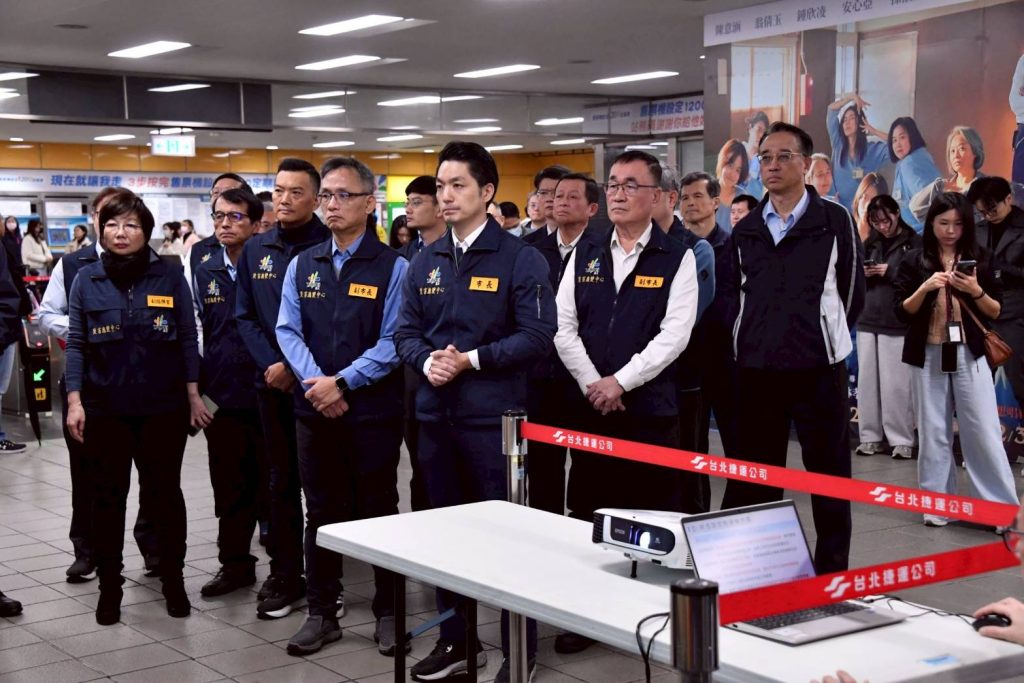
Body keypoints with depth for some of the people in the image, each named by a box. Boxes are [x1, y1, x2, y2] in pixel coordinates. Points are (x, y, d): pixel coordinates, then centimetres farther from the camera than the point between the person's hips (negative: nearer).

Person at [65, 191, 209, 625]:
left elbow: (187, 339, 2)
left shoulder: (170, 278, -1)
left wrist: (193, 396, -1)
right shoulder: (87, 280, 1)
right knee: (108, 498, 8)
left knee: (165, 493, 7)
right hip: (105, 409, 1)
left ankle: (173, 580, 20)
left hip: (163, 408, -1)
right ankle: (109, 585, 19)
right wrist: (75, 401, -5)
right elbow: (76, 344, 2)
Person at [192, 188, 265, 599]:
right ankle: (235, 564, 23)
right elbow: (197, 331, 17)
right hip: (221, 394, 5)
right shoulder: (204, 275, 11)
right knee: (229, 484, 11)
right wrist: (196, 385, 10)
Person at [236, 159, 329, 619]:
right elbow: (245, 317, 8)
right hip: (273, 383, 4)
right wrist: (271, 364, -6)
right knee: (281, 480, 10)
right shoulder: (255, 250, 9)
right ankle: (285, 576, 19)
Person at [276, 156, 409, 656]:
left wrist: (342, 382, -17)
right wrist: (314, 381, -13)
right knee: (321, 512, 11)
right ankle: (321, 614, 21)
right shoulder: (302, 266, 9)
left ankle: (388, 613, 18)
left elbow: (392, 342, -11)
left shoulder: (392, 267, -4)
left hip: (373, 411, -4)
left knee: (379, 512, 6)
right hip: (314, 409, 4)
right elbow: (288, 331, 3)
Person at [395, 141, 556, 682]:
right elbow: (406, 331, 11)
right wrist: (428, 360, -11)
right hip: (436, 414, 6)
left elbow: (537, 336, -12)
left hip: (493, 415, -6)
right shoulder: (425, 263, 12)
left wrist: (471, 359, -18)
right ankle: (456, 639, 28)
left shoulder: (520, 259, -6)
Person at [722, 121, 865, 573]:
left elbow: (852, 293, 2)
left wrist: (826, 340, 6)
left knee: (828, 472, 5)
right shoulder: (746, 230, 10)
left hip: (818, 367, -4)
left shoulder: (835, 221, -3)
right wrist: (750, 342, 9)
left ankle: (833, 570, 14)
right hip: (756, 369, 4)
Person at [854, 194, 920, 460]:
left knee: (897, 383, -6)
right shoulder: (869, 244, 14)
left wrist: (890, 272, -14)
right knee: (867, 381, 3)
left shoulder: (914, 243, 0)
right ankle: (871, 436, 11)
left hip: (898, 324, -5)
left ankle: (902, 440, 2)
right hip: (867, 321, 5)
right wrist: (862, 273, -4)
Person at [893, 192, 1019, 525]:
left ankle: (1004, 507, 3)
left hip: (969, 355, 0)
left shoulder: (979, 258, 4)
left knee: (984, 432, -2)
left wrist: (976, 291, -13)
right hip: (929, 356, 0)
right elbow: (902, 312, -1)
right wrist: (925, 288, -17)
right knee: (933, 433, 7)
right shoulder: (914, 261, 2)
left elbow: (996, 312, 5)